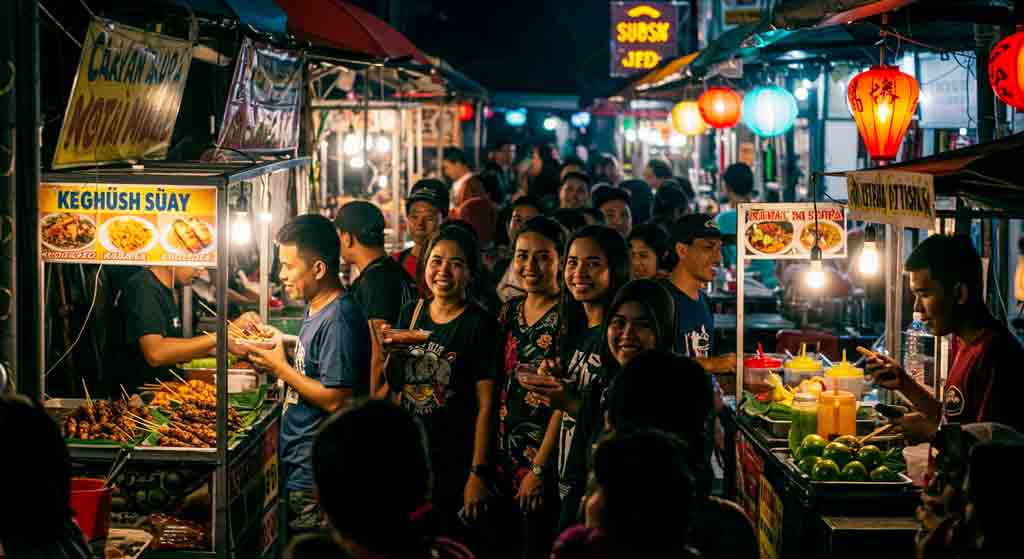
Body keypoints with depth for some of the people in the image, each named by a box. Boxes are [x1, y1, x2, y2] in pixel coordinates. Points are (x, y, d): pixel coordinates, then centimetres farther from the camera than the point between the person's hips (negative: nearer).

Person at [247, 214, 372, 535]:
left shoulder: (338, 321, -20)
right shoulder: (315, 309, 12)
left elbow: (335, 400, -24)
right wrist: (274, 363, 5)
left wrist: (282, 369, -15)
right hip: (298, 466, 10)